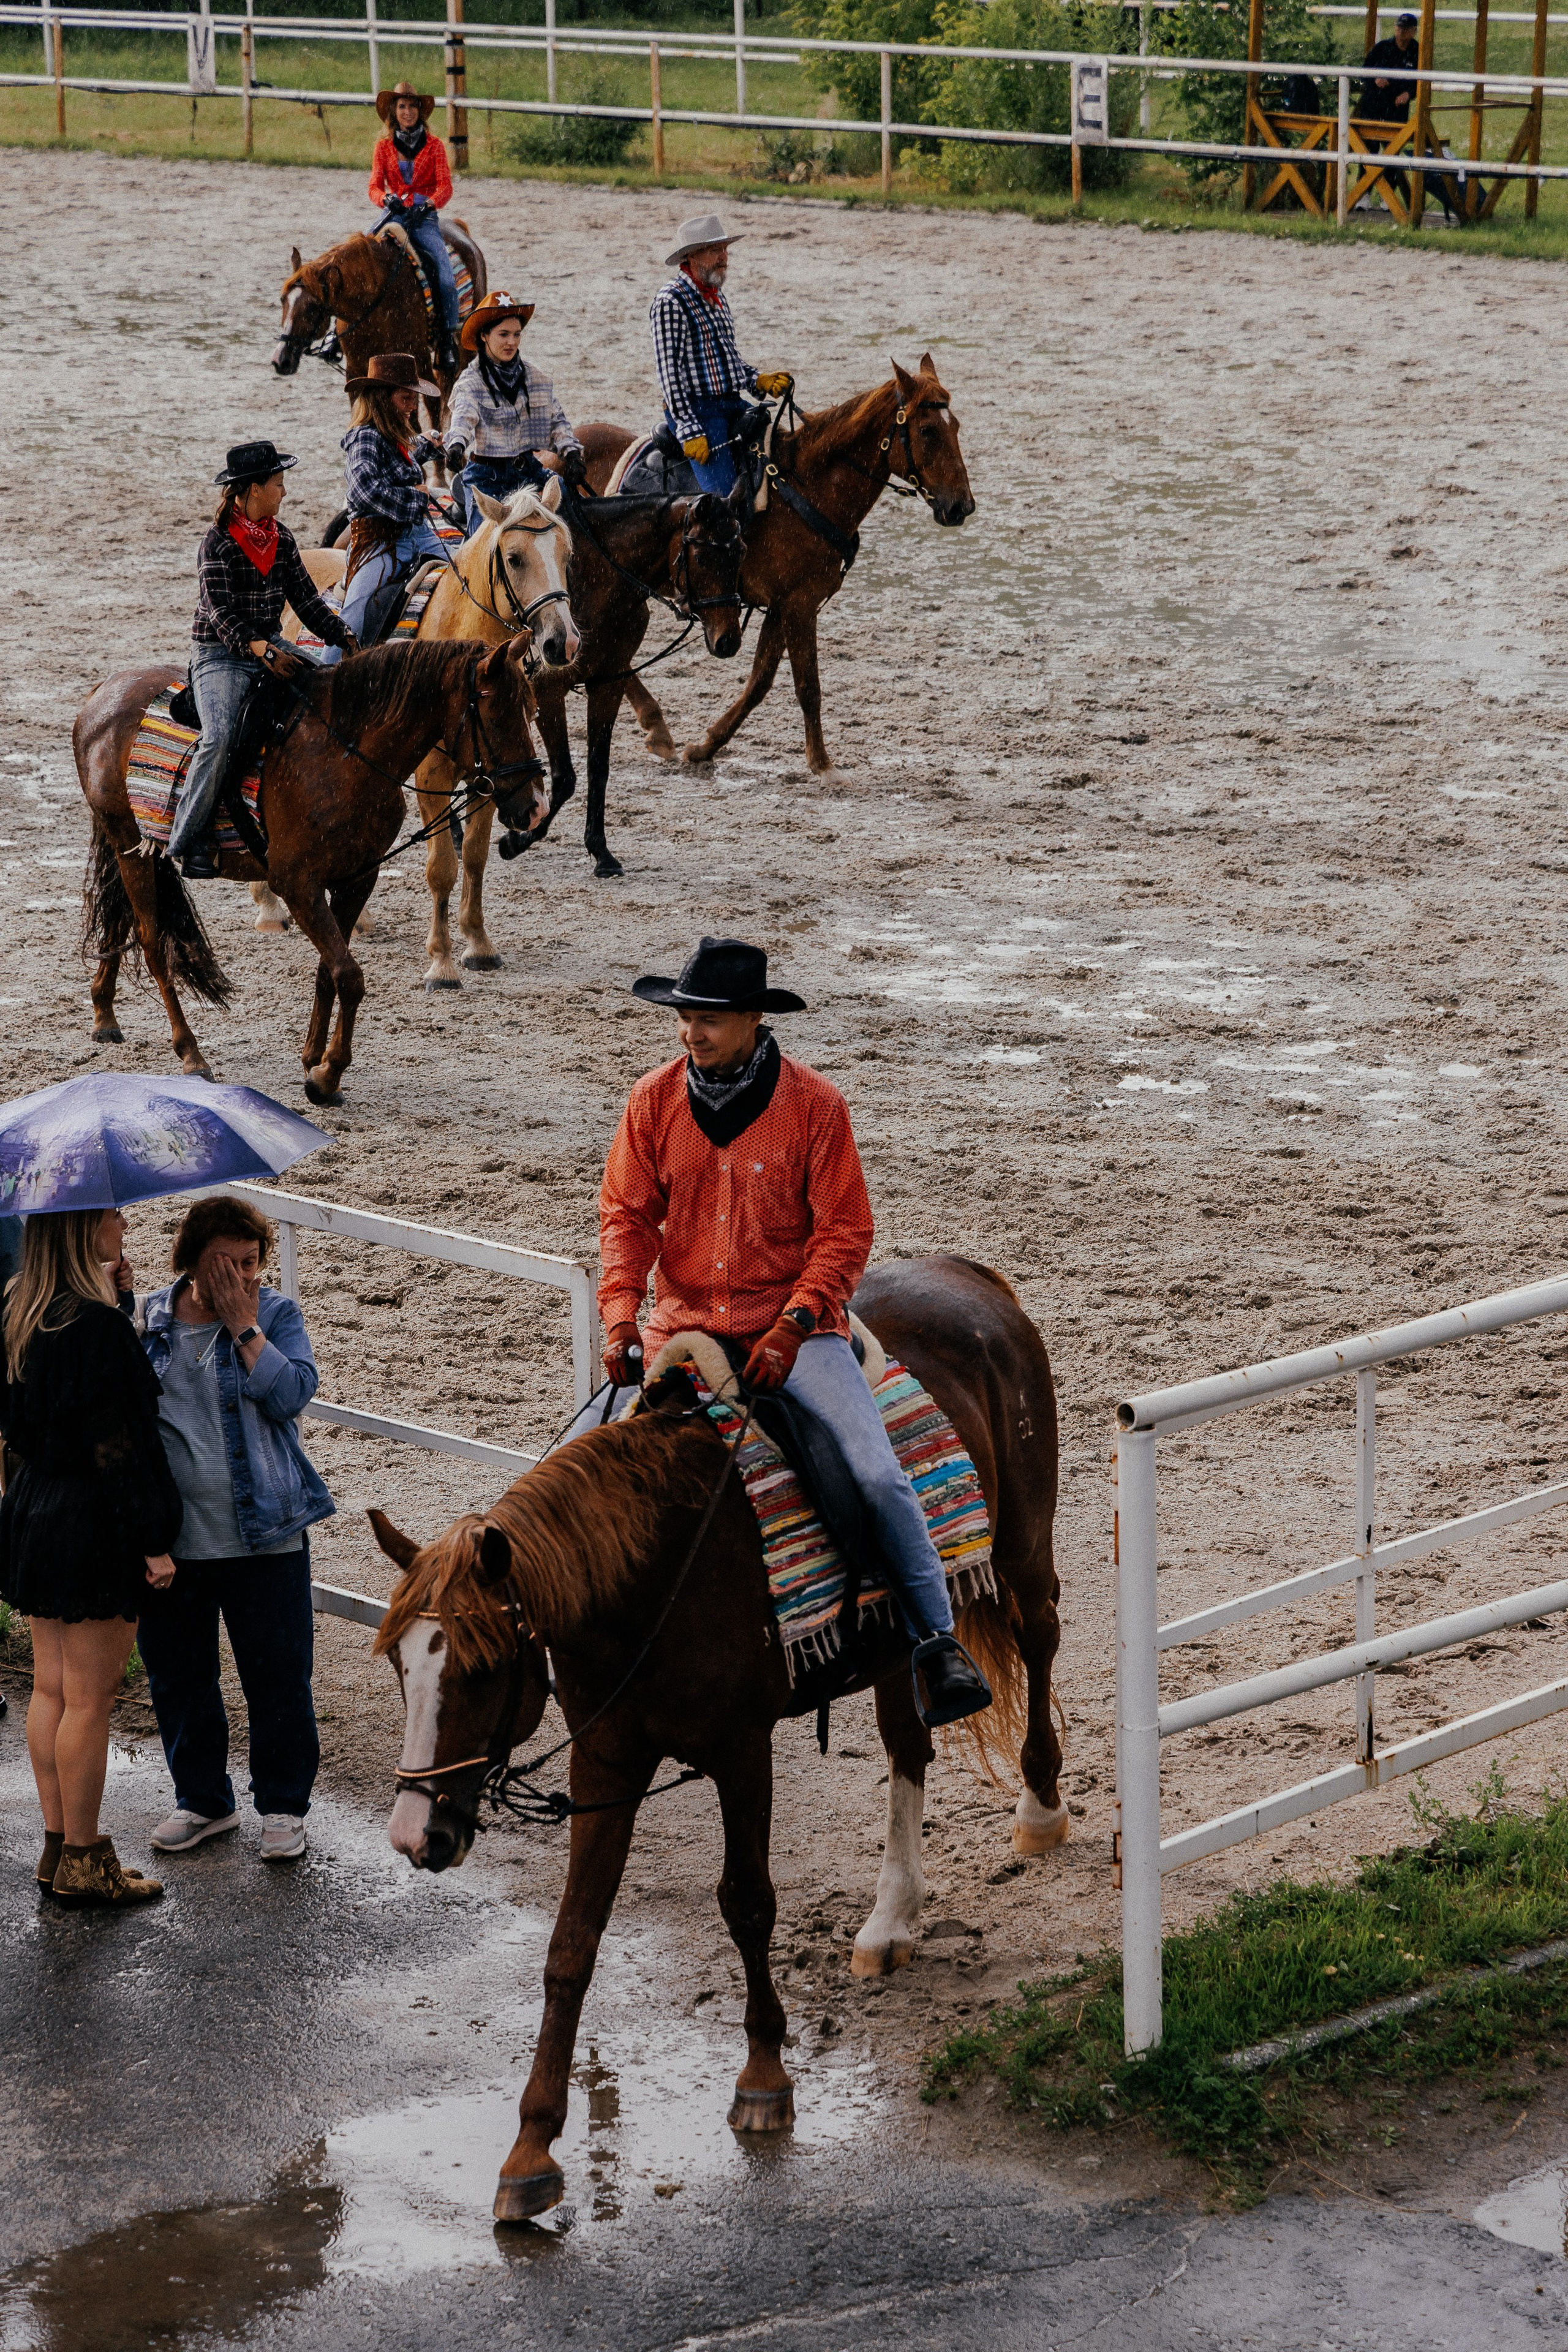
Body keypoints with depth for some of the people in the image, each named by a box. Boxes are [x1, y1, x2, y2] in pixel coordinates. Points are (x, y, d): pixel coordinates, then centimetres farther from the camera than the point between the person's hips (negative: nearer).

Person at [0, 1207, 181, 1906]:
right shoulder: (95, 1325, -21)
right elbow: (119, 1442, -21)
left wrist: (113, 1299, 7)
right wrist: (153, 1539, -14)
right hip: (91, 1529, -9)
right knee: (89, 1697, 1)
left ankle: (58, 1844, 23)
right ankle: (81, 1861, 9)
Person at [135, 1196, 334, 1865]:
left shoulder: (276, 1315, -1)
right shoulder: (145, 1320, 3)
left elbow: (291, 1393, -17)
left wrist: (242, 1324, -16)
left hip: (263, 1534, -2)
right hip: (168, 1537, 2)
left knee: (277, 1677, 4)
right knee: (177, 1677, 12)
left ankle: (283, 1806, 20)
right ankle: (202, 1800, 30)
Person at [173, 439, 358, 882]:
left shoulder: (281, 537, 9)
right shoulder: (218, 543, -11)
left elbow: (306, 597, 12)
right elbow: (221, 612, -20)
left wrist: (343, 636, -2)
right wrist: (253, 646, -37)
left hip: (270, 648, 7)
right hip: (220, 655, -7)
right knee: (220, 737, -29)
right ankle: (189, 841, -20)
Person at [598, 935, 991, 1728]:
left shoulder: (812, 1103, -7)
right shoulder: (654, 1099, 0)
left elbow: (845, 1231, -7)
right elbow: (627, 1214, 1)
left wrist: (794, 1326, -19)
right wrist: (620, 1315, -15)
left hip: (791, 1324, -2)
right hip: (684, 1325, 3)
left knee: (878, 1473, -18)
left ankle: (938, 1642, -5)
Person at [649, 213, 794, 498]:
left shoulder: (717, 298, 18)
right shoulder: (671, 302, -9)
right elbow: (669, 373, -14)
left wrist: (759, 381, 6)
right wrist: (690, 431, -19)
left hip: (733, 407, 8)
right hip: (698, 409, -8)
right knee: (724, 495, -20)